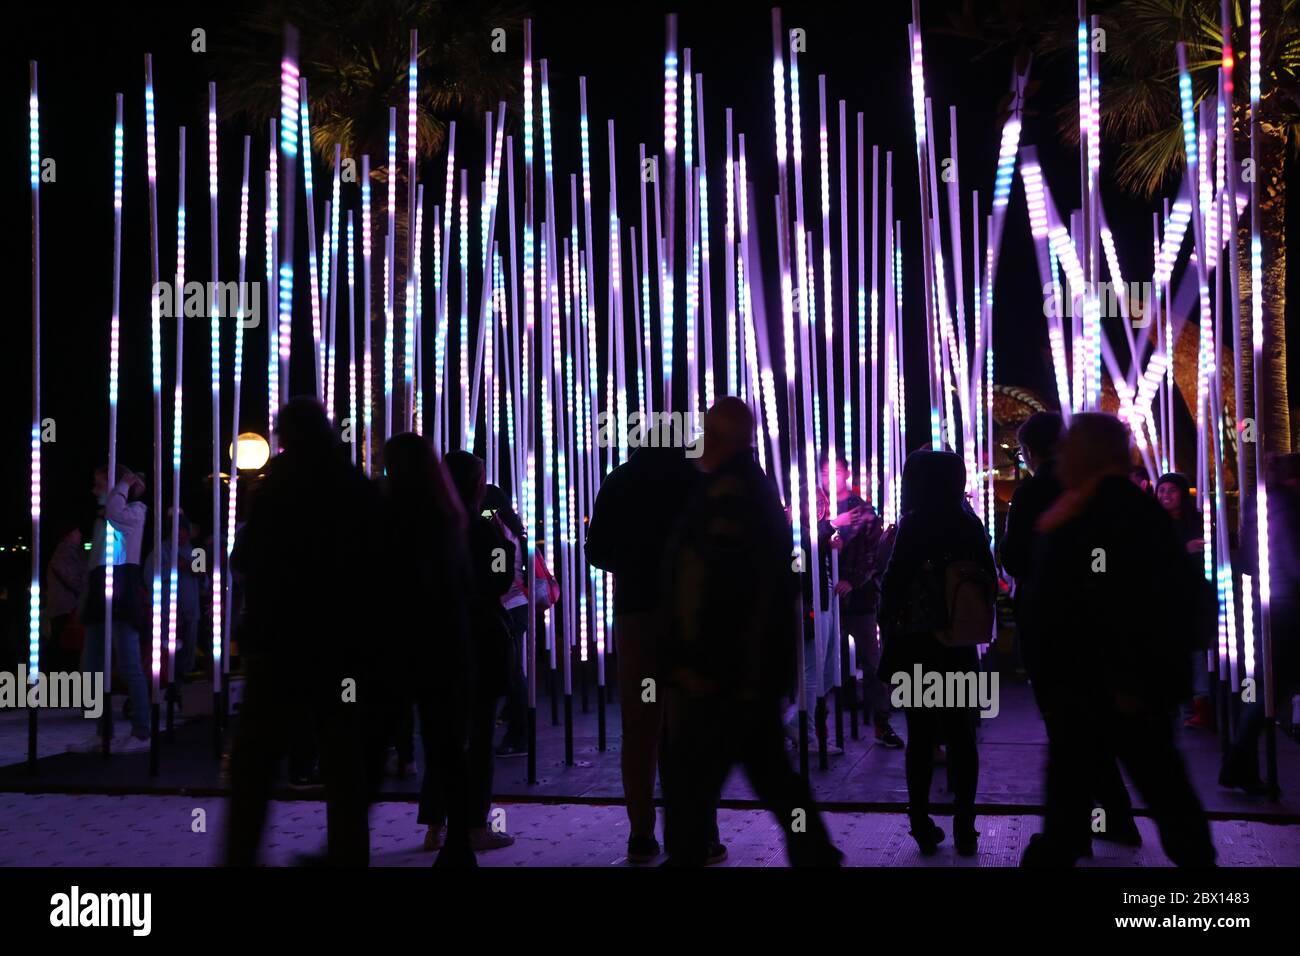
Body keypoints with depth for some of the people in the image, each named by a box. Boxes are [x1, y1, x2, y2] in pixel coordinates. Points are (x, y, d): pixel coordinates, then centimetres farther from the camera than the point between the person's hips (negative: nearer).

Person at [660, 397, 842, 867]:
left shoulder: (727, 492, -16)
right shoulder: (758, 489, 17)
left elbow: (718, 588, -23)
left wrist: (696, 662, -21)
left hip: (717, 671, -10)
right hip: (756, 666, 10)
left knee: (688, 778, -2)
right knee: (770, 770, 15)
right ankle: (815, 854, 18)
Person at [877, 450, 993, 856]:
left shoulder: (915, 525, -11)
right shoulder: (971, 525, 3)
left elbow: (895, 582, -14)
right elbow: (989, 582, 7)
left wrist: (888, 627, -3)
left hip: (916, 644, -3)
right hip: (958, 644, 3)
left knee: (921, 736, 4)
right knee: (961, 736, 8)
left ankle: (923, 826, 7)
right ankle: (964, 829, 8)